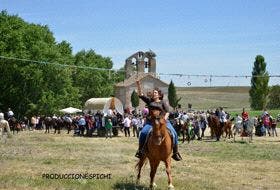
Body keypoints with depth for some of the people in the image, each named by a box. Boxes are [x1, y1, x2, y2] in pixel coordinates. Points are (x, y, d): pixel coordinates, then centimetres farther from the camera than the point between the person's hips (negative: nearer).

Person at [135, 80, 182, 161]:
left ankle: (175, 153, -7)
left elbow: (167, 112, 2)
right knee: (143, 132, -23)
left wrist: (165, 119, -17)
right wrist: (138, 85, 5)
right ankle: (140, 150, -10)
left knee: (173, 133, -17)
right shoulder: (149, 101, 18)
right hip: (151, 121, 1)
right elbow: (140, 95, 15)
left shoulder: (163, 103, 10)